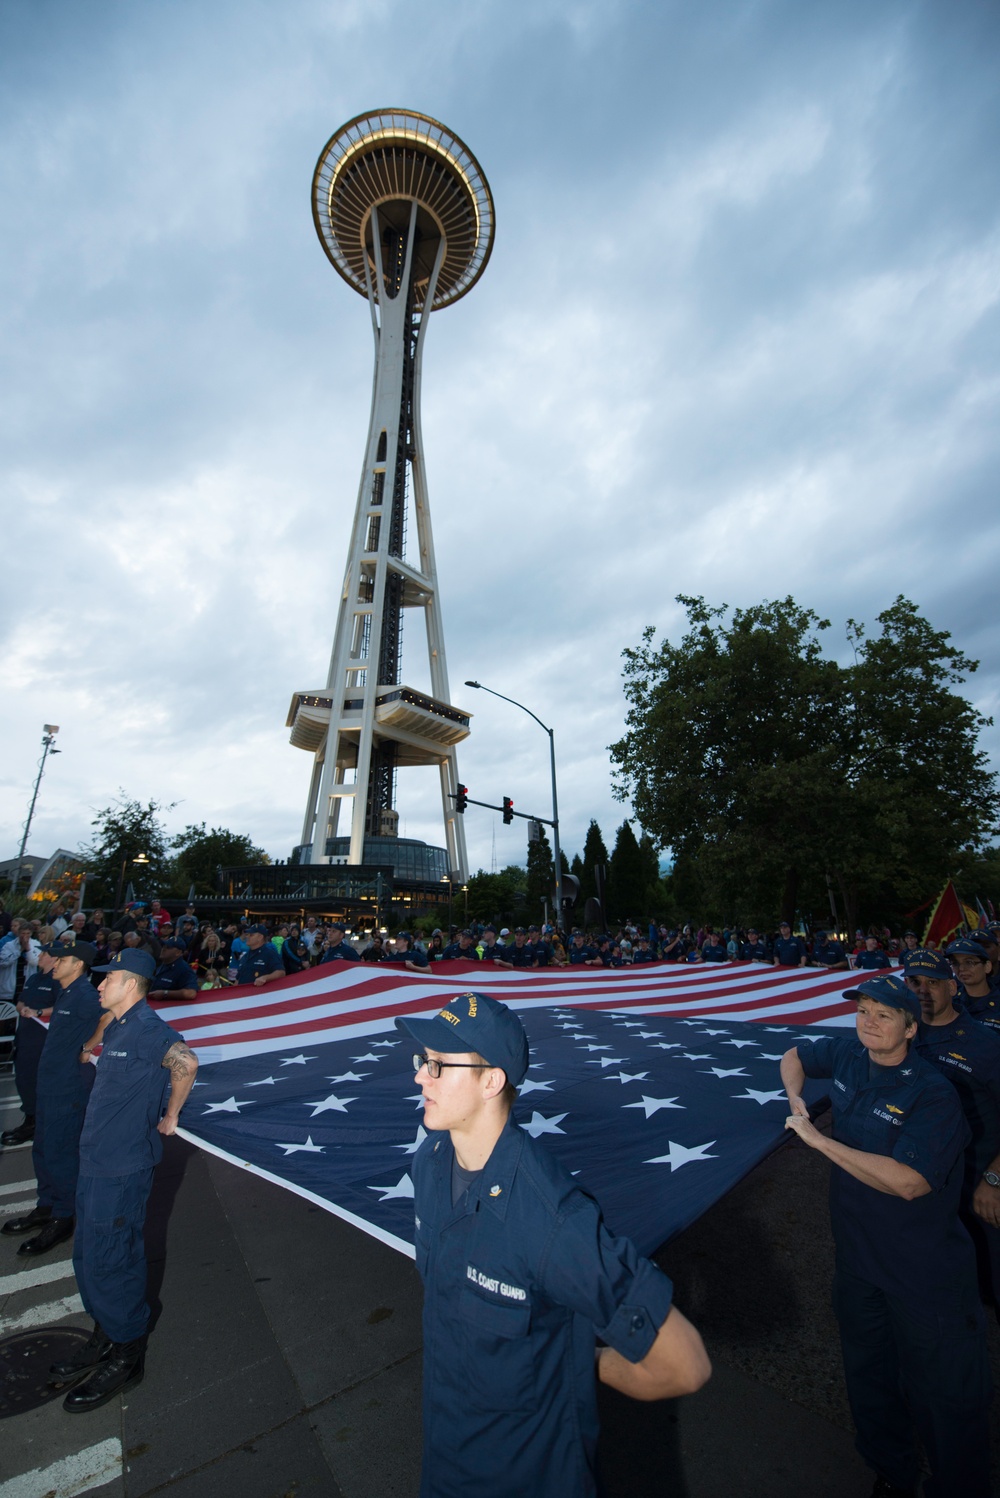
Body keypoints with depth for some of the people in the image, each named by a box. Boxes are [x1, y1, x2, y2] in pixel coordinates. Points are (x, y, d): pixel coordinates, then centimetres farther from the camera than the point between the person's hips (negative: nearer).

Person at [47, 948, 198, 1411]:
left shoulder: (146, 1028, -24)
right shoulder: (117, 1026, 7)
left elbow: (186, 1063, -38)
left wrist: (170, 1118, -23)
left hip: (122, 1168, -9)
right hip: (97, 1161, 9)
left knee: (109, 1261, 4)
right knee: (87, 1256, 22)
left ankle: (126, 1356, 25)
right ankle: (105, 1339, 42)